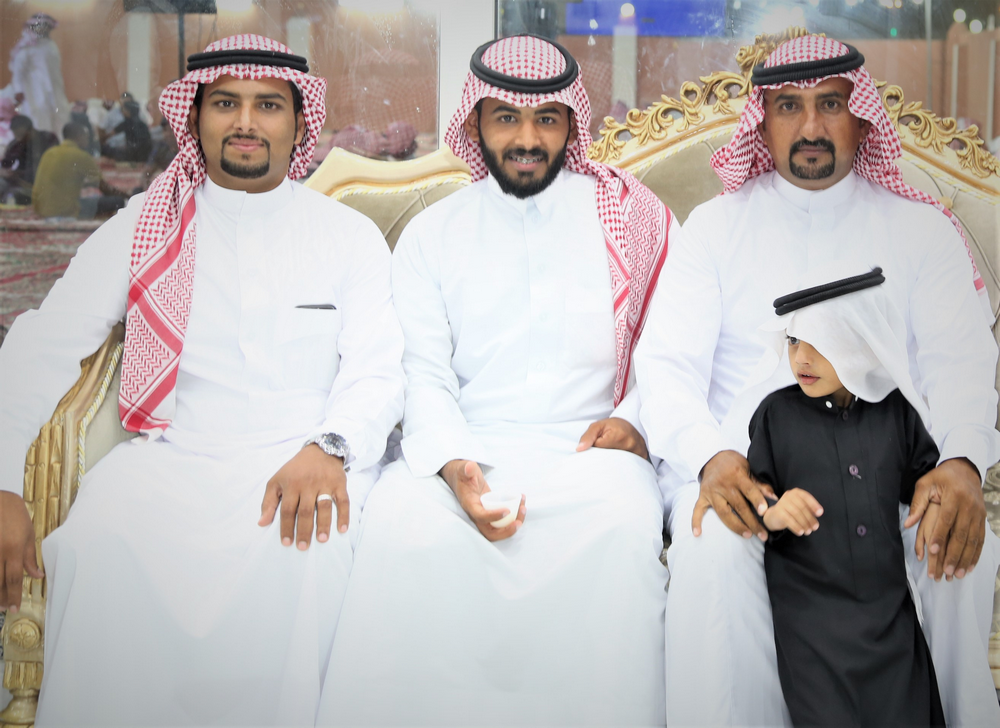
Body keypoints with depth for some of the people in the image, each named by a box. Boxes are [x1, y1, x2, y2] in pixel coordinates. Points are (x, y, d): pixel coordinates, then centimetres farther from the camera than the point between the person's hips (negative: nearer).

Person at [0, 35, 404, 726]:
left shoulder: (352, 235, 12)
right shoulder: (144, 223, 12)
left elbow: (377, 370, 3)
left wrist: (328, 448, -20)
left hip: (304, 465, 0)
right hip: (168, 456, 1)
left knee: (299, 552, -33)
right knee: (101, 551, -30)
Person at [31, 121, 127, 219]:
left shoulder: (49, 153, 12)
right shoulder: (81, 157, -9)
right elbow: (104, 188, 0)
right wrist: (123, 194, 18)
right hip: (65, 212, -8)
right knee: (117, 201, -5)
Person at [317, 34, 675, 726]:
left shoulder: (631, 215, 11)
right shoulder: (431, 234, 14)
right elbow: (425, 374, 4)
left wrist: (635, 419, -10)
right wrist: (454, 466, -15)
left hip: (588, 446, 0)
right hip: (465, 448, 1)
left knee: (625, 517, -34)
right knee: (399, 518, -31)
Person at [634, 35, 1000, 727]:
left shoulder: (922, 229, 9)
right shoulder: (715, 226, 7)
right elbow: (667, 361, -2)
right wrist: (711, 457, -24)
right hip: (742, 460, 0)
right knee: (714, 540, -31)